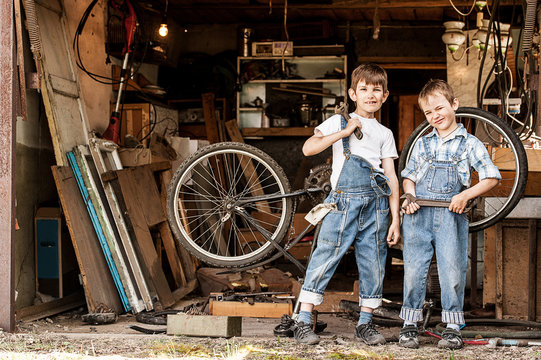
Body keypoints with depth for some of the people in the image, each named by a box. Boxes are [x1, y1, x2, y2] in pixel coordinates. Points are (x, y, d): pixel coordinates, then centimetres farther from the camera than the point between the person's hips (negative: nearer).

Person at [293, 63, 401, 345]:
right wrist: (344, 132, -8)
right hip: (344, 201, -3)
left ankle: (365, 323, 16)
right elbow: (308, 148, -5)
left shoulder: (384, 134, 17)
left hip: (376, 204, 4)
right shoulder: (338, 122, 9)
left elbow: (391, 177, 12)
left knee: (372, 263, 4)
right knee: (325, 257, -8)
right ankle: (303, 321, -4)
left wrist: (395, 218, 5)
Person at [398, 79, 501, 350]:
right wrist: (410, 196, 0)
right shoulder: (422, 144, 16)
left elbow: (492, 177, 2)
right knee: (414, 269, 1)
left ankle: (453, 328, 7)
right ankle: (410, 325, 10)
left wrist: (466, 195, -11)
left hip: (451, 216, -2)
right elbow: (408, 176, 21)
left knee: (453, 271, -4)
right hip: (418, 215, 3)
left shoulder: (469, 143, 6)